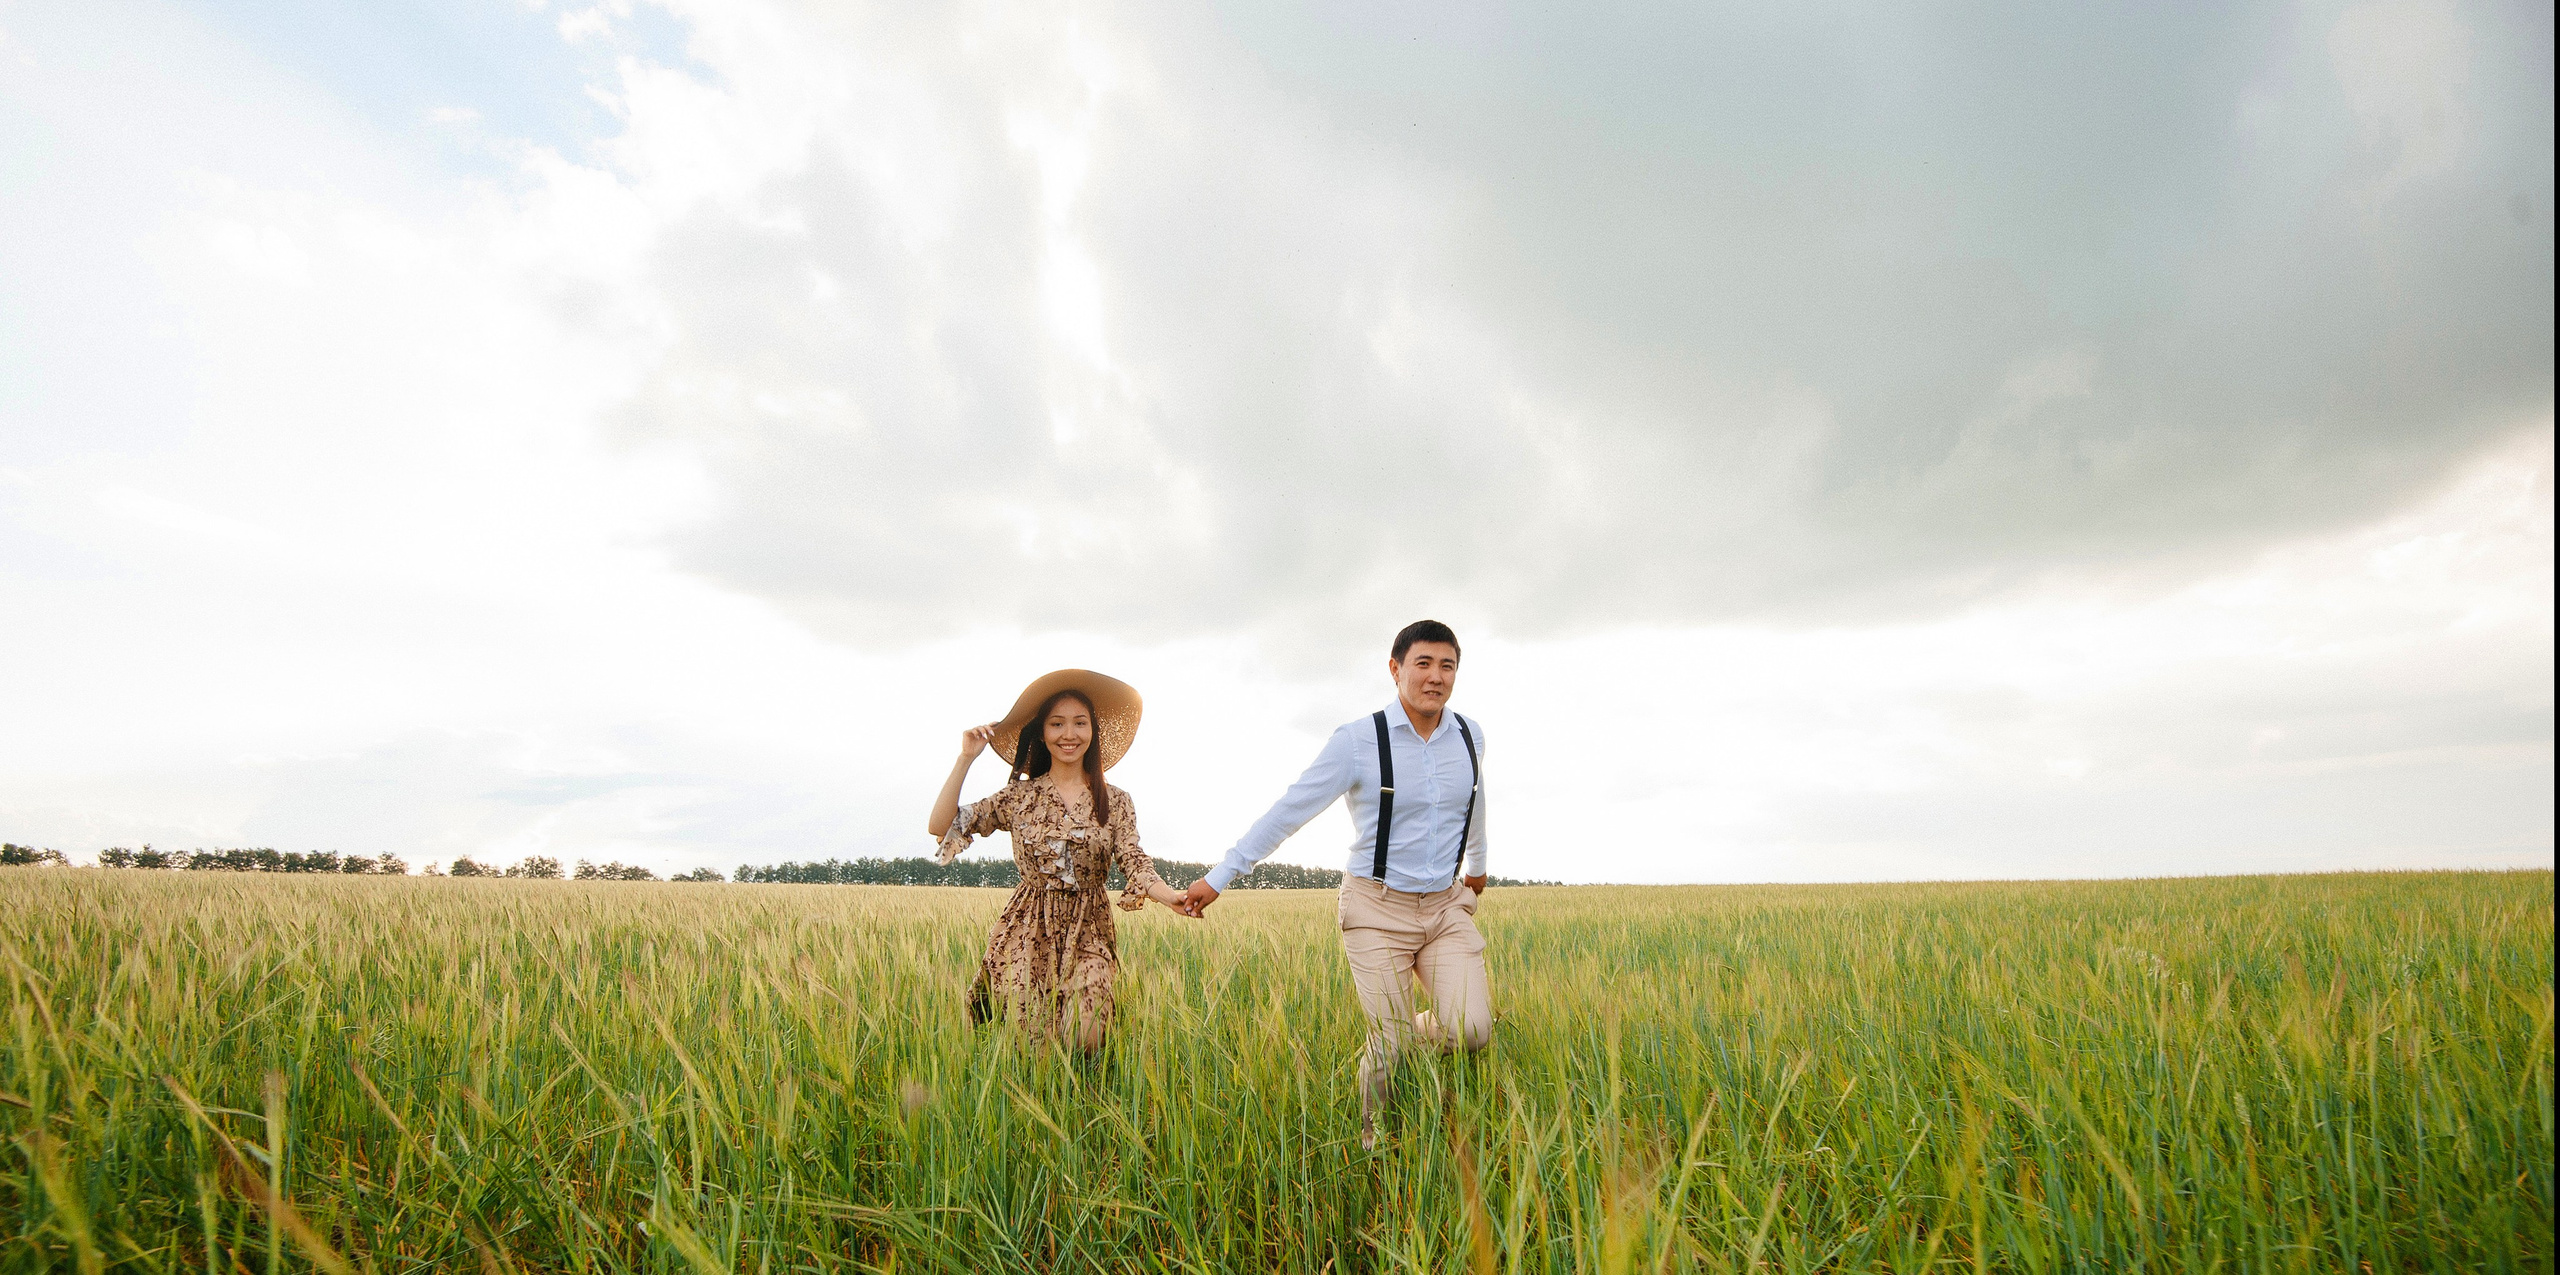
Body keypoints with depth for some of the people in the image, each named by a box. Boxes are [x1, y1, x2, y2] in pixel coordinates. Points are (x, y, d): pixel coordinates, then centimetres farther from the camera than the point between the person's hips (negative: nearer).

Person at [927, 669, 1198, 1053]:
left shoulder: (1115, 802, 5)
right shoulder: (1019, 795, 3)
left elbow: (1135, 866, -6)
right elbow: (940, 826, -2)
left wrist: (1172, 897, -26)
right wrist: (966, 758, -6)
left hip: (1089, 934, 0)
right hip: (1027, 932, 0)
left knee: (1085, 1037, -15)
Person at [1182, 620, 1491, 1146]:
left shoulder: (1470, 735, 1)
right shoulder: (1359, 740, -13)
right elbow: (1288, 811, -10)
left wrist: (1477, 864, 38)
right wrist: (1219, 877, -10)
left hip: (1448, 905, 4)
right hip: (1379, 908, -4)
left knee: (1471, 1032, -13)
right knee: (1389, 1043, -2)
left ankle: (1411, 1031, 22)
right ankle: (1372, 1140, 27)